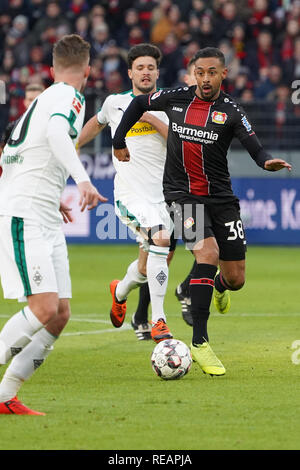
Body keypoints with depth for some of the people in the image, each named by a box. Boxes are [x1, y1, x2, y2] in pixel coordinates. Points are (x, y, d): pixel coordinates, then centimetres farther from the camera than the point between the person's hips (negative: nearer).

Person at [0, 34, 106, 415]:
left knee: (60, 314, 3)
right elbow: (56, 132, -29)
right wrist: (82, 178, -41)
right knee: (44, 308, -18)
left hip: (46, 224, 9)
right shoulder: (69, 96, -6)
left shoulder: (43, 98, 21)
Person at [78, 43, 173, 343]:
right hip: (130, 193, -3)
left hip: (163, 193, 3)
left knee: (150, 261, 11)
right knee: (161, 240, -27)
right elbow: (97, 123, 31)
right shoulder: (114, 103, 8)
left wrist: (152, 118, -15)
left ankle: (121, 291, 46)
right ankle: (158, 322, -25)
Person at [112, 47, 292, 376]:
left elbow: (255, 148, -16)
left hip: (220, 197, 1)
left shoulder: (231, 112, -6)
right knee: (208, 253, -26)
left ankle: (218, 286, 45)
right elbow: (139, 104, 17)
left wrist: (268, 162, -38)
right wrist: (119, 142, 18)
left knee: (236, 280, 2)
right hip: (182, 195, -1)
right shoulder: (176, 99, -1)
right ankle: (199, 343, -22)